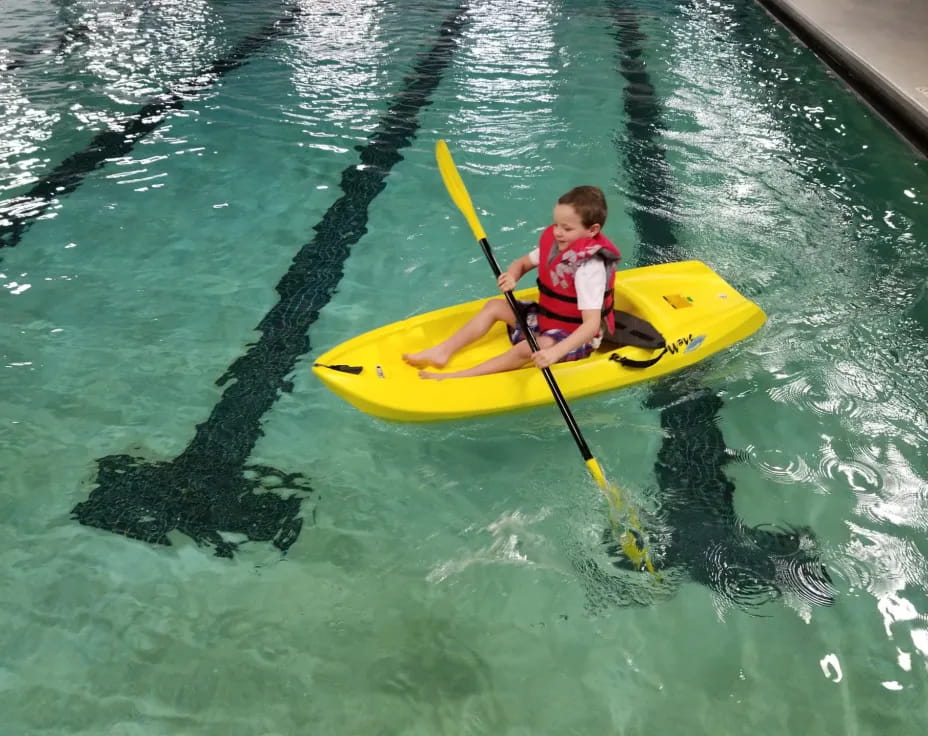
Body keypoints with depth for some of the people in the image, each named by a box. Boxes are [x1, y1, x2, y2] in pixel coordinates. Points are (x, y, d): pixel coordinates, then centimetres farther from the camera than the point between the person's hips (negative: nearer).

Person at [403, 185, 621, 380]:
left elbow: (592, 324, -38)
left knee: (529, 349, -34)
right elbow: (523, 263, 8)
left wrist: (555, 352, -50)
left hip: (574, 338, -9)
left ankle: (457, 377, -34)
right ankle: (443, 351, 1)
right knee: (494, 306, 8)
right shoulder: (554, 242, -8)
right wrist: (511, 276, -17)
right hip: (546, 318, 9)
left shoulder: (589, 269, -31)